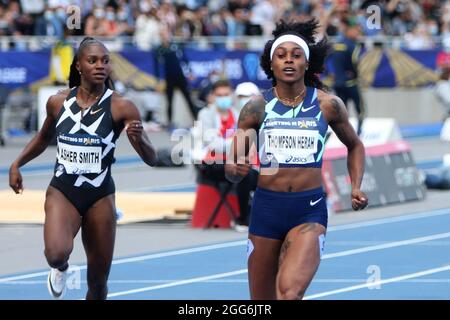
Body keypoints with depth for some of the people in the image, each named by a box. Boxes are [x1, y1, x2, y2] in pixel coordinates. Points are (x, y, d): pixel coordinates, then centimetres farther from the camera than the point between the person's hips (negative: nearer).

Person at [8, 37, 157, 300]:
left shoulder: (121, 107, -8)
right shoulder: (58, 102, 1)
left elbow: (151, 159, -9)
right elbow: (44, 138, 23)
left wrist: (138, 137, -29)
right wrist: (17, 165, 14)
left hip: (100, 197, 0)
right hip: (62, 191, 0)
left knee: (98, 282, 6)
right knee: (57, 253, -29)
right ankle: (61, 268, 9)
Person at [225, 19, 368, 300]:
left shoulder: (328, 105, 1)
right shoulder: (257, 107, 1)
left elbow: (355, 145, 19)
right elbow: (232, 170, 3)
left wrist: (356, 188, 5)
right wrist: (236, 169, -21)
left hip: (310, 212, -2)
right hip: (266, 206, 2)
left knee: (290, 291, -26)